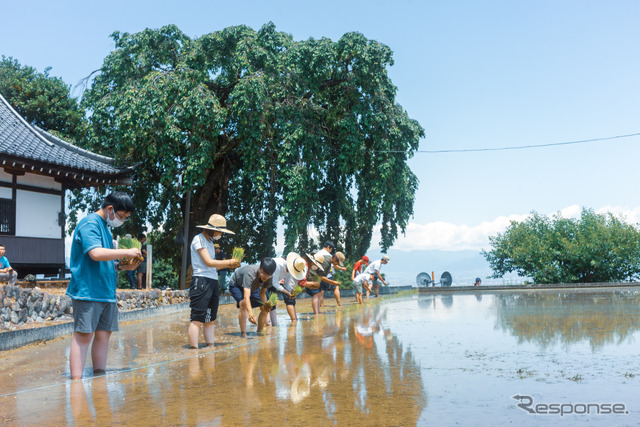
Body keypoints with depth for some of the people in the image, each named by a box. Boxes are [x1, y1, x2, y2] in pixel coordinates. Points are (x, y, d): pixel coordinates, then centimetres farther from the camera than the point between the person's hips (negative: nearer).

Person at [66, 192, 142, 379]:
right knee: (84, 336, -8)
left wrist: (122, 266, 8)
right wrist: (127, 252, -17)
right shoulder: (89, 223, -10)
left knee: (103, 334, 9)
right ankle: (76, 382, -5)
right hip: (88, 292, -9)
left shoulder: (106, 227, 19)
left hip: (107, 292, 9)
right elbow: (96, 253, -25)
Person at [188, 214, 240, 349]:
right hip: (201, 281, -9)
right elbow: (208, 262, -12)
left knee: (210, 320, 10)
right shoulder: (199, 239, -5)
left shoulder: (210, 242, 21)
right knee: (197, 320, -10)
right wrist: (228, 262, -5)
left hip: (213, 282, 9)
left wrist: (229, 265, 7)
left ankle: (211, 347, 14)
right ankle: (194, 349, -11)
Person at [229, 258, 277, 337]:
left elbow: (262, 293, -8)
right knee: (243, 304, -33)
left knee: (265, 308, 3)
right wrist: (251, 314, -63)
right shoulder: (250, 274, -46)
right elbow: (246, 296, -53)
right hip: (236, 285, -6)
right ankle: (243, 334, -29)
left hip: (252, 287, 7)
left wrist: (266, 306, -23)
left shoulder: (268, 278, -25)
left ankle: (259, 332, 21)